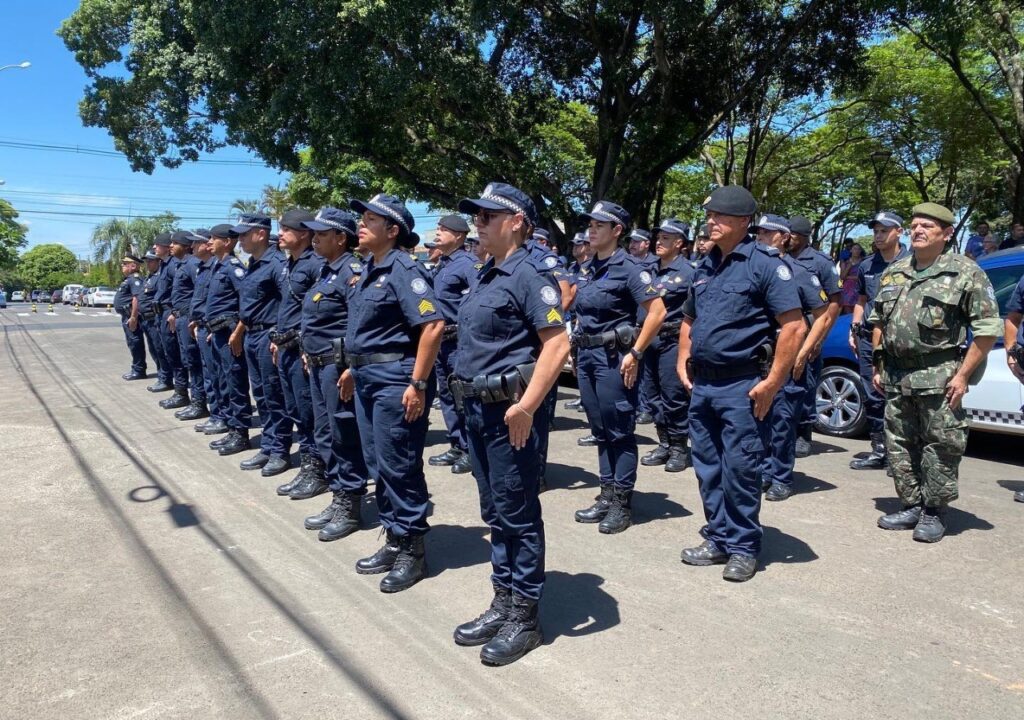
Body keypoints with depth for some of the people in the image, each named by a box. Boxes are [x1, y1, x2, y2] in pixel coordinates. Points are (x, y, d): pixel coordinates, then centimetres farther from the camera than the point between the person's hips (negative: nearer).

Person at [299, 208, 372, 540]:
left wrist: (351, 368, -24)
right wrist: (310, 354, 20)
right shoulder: (327, 270, 15)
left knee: (345, 436, -1)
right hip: (319, 364, 10)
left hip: (339, 364, -10)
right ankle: (338, 499, 27)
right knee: (325, 435, 15)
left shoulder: (352, 272, -15)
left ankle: (350, 507, 11)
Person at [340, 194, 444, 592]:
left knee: (399, 466, -2)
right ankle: (394, 541, 27)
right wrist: (353, 368, 22)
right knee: (378, 464, 15)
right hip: (368, 378, 10)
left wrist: (418, 384, -24)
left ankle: (412, 550, 12)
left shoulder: (404, 269, -15)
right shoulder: (370, 268, 14)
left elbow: (433, 325, -23)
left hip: (396, 379, -10)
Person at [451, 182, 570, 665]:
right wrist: (472, 400, 17)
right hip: (478, 408, 9)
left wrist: (526, 406, -27)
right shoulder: (487, 276, 15)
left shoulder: (529, 274, -13)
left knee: (517, 514, 2)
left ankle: (524, 616, 16)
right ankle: (503, 603, 29)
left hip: (511, 411, -9)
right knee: (495, 512, 16)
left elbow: (557, 344, -22)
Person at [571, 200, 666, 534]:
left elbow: (657, 312, -16)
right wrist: (578, 348, 16)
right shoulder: (587, 268, 12)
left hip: (613, 356, -8)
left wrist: (635, 354, -17)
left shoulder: (629, 267, -11)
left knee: (620, 431, 0)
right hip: (586, 355, 8)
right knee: (600, 429, 13)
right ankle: (606, 496, 23)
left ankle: (622, 503, 10)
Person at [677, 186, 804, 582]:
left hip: (742, 386, -7)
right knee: (707, 468, 12)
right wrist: (684, 362, 12)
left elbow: (793, 326, -14)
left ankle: (743, 548, 14)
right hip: (702, 384, 7)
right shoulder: (705, 266, 14)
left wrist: (773, 382, -17)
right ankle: (717, 539, 26)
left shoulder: (765, 263, -8)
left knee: (740, 470, 0)